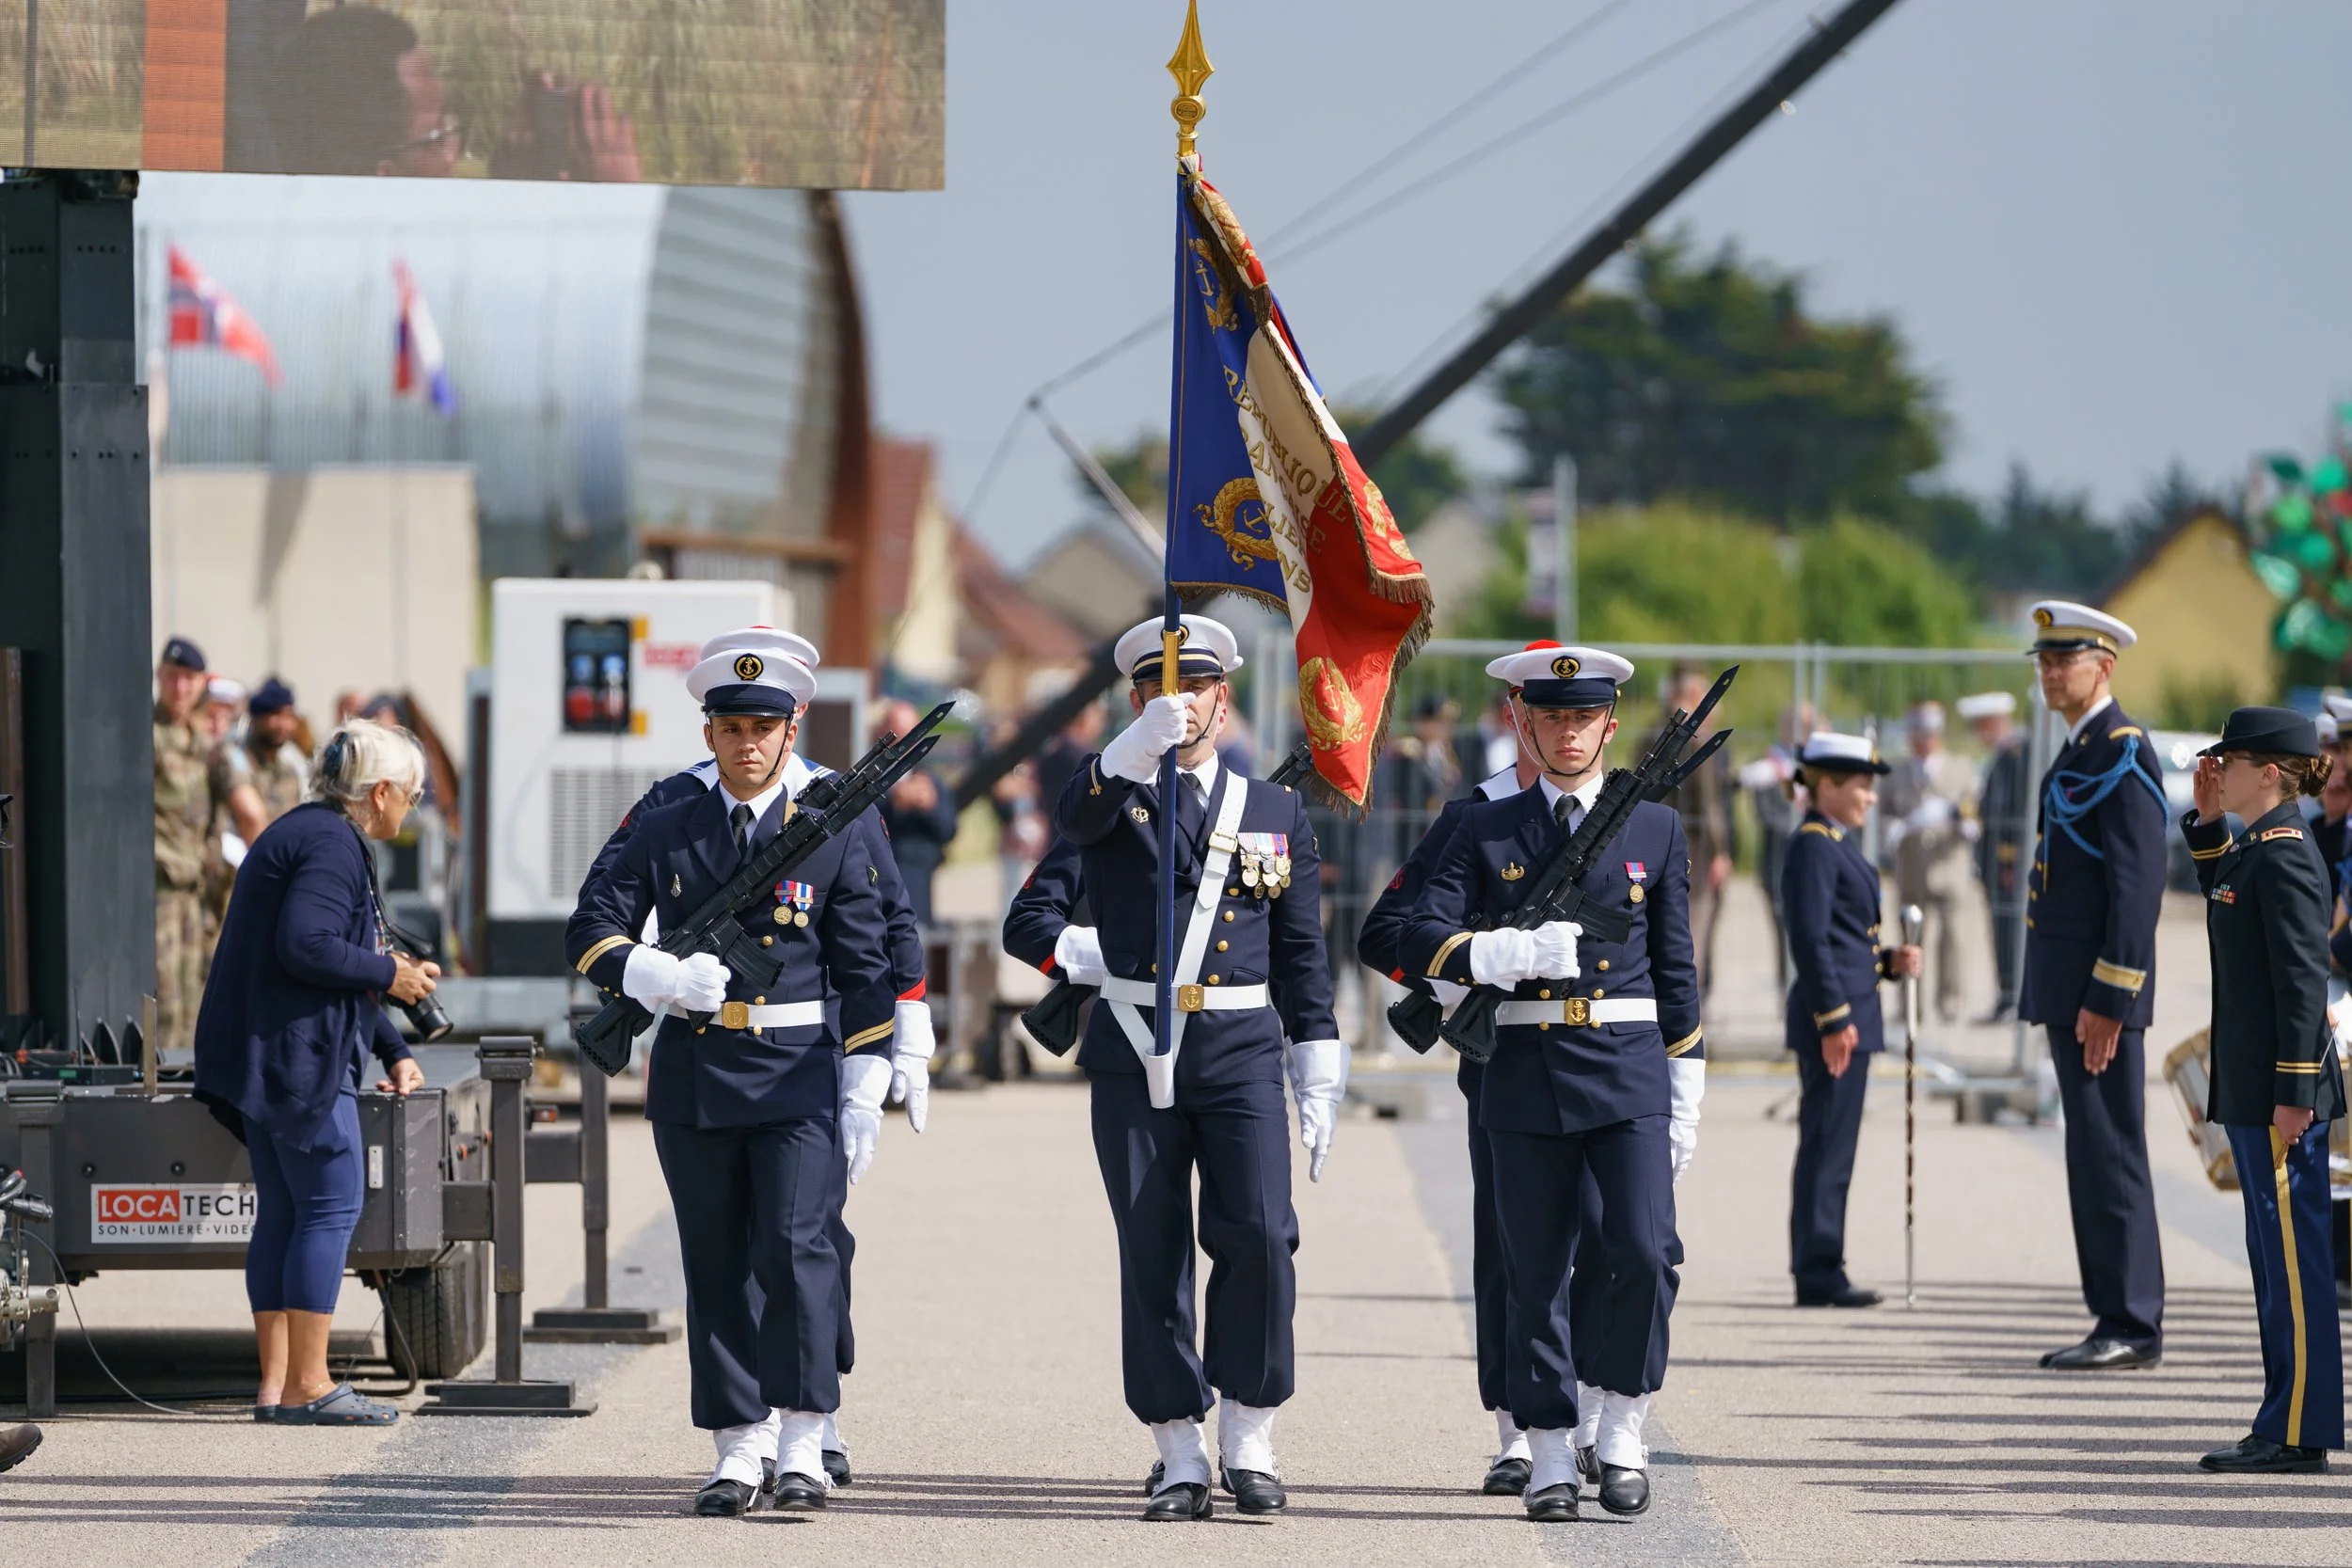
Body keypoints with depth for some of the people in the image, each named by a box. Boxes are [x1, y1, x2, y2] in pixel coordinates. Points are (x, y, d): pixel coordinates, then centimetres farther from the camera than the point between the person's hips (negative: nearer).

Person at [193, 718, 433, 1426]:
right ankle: (307, 1385, -9)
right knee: (332, 1206, -8)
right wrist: (389, 976, -12)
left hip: (267, 1057, 11)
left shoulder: (315, 833, 21)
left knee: (283, 1212, 9)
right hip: (297, 1053, -11)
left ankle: (277, 1383, 9)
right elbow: (306, 947, -25)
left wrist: (393, 1050, 27)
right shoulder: (332, 845, -14)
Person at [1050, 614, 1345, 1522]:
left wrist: (1319, 1081, 8)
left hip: (1240, 1049, 0)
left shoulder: (1276, 811, 12)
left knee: (1259, 1236, -13)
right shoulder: (1113, 795, 8)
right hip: (1132, 1055, 0)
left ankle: (1249, 1441, 0)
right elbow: (1077, 816, -19)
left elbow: (1302, 957, 13)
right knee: (1152, 1259, 1)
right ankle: (1180, 1458, 7)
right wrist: (1140, 746, -37)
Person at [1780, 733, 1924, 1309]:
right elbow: (1811, 940, -18)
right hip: (1832, 1018, -10)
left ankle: (1820, 1273, 14)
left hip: (1849, 1018, 10)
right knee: (1826, 1147, -7)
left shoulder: (1836, 846, 18)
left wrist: (1888, 962, 7)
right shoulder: (1813, 846, -12)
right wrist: (1835, 1020, -20)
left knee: (1831, 1149, 11)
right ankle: (1818, 1276, -5)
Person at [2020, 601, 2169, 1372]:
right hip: (2068, 988, 10)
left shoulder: (2123, 754, -13)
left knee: (2108, 1154, -8)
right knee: (2095, 1155, 10)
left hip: (2100, 989, -10)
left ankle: (2132, 1325, -6)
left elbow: (2138, 884, -19)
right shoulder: (2078, 752, 18)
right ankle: (2119, 1319, 13)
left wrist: (2105, 1001, -22)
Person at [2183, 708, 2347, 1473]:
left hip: (2282, 1090, -10)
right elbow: (2220, 891, 37)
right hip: (2251, 1087, 10)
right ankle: (2287, 1425, 18)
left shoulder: (2285, 856, -16)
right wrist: (2207, 820, 22)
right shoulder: (2255, 847, 13)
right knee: (2276, 1254, 13)